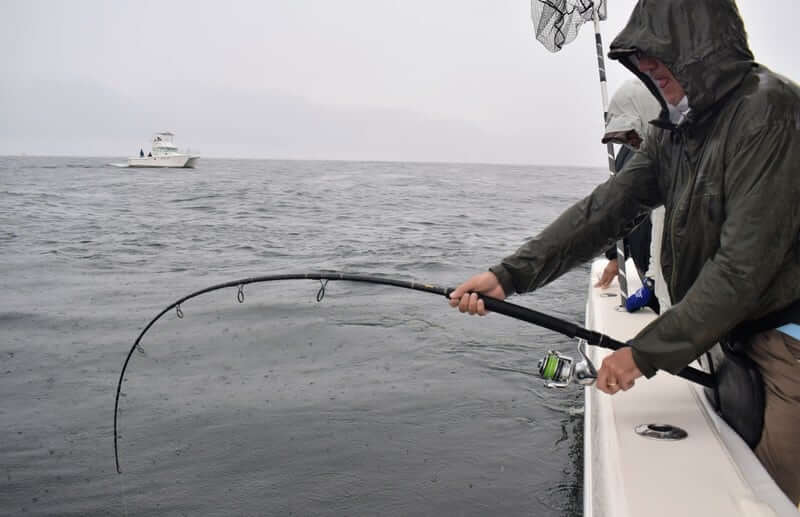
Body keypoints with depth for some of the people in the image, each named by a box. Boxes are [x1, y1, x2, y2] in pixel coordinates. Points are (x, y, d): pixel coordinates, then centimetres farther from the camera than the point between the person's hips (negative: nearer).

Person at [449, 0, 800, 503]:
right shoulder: (675, 130, 6)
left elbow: (745, 264, -25)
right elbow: (604, 209, -3)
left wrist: (645, 353, -22)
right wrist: (508, 274, -14)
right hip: (733, 335, 8)